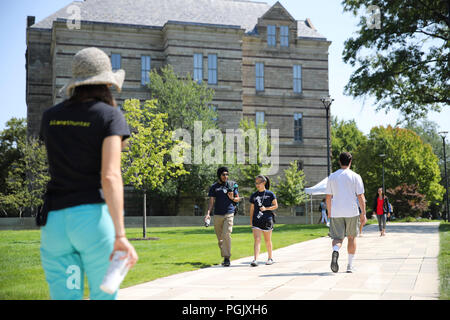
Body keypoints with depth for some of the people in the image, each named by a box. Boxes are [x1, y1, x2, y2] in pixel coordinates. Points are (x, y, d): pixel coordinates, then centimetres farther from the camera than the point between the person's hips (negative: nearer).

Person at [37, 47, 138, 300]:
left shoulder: (50, 117, 11)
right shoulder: (110, 115, -3)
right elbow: (110, 176, -17)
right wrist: (120, 235, -22)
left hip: (54, 221, 4)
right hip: (94, 215, -4)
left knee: (64, 297, 4)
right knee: (103, 295, 7)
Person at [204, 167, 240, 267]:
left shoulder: (232, 184, 9)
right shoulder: (214, 187, 9)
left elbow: (238, 199, 15)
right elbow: (211, 201, 6)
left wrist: (232, 198, -8)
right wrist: (208, 213, -8)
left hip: (229, 214, -2)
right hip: (217, 215, 2)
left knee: (226, 235, -15)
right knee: (220, 238, 5)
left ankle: (227, 258, -12)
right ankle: (225, 257, 17)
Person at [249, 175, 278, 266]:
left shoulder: (270, 194, -1)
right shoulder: (254, 195, 8)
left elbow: (276, 206, 1)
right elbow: (252, 209, 13)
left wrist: (266, 208, -13)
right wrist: (251, 221, 9)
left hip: (267, 220, -2)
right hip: (256, 221, 2)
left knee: (267, 240, 10)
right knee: (257, 239, -10)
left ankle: (270, 258, 27)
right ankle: (255, 260, -17)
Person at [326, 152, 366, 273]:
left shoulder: (332, 176, 6)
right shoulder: (355, 176, -2)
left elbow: (328, 197, 8)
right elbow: (360, 196, -5)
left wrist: (329, 212, 18)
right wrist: (363, 213, 0)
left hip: (336, 213, 1)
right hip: (351, 212, -1)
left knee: (337, 238, 4)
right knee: (351, 237, 14)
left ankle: (335, 251, -30)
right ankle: (350, 265, 17)